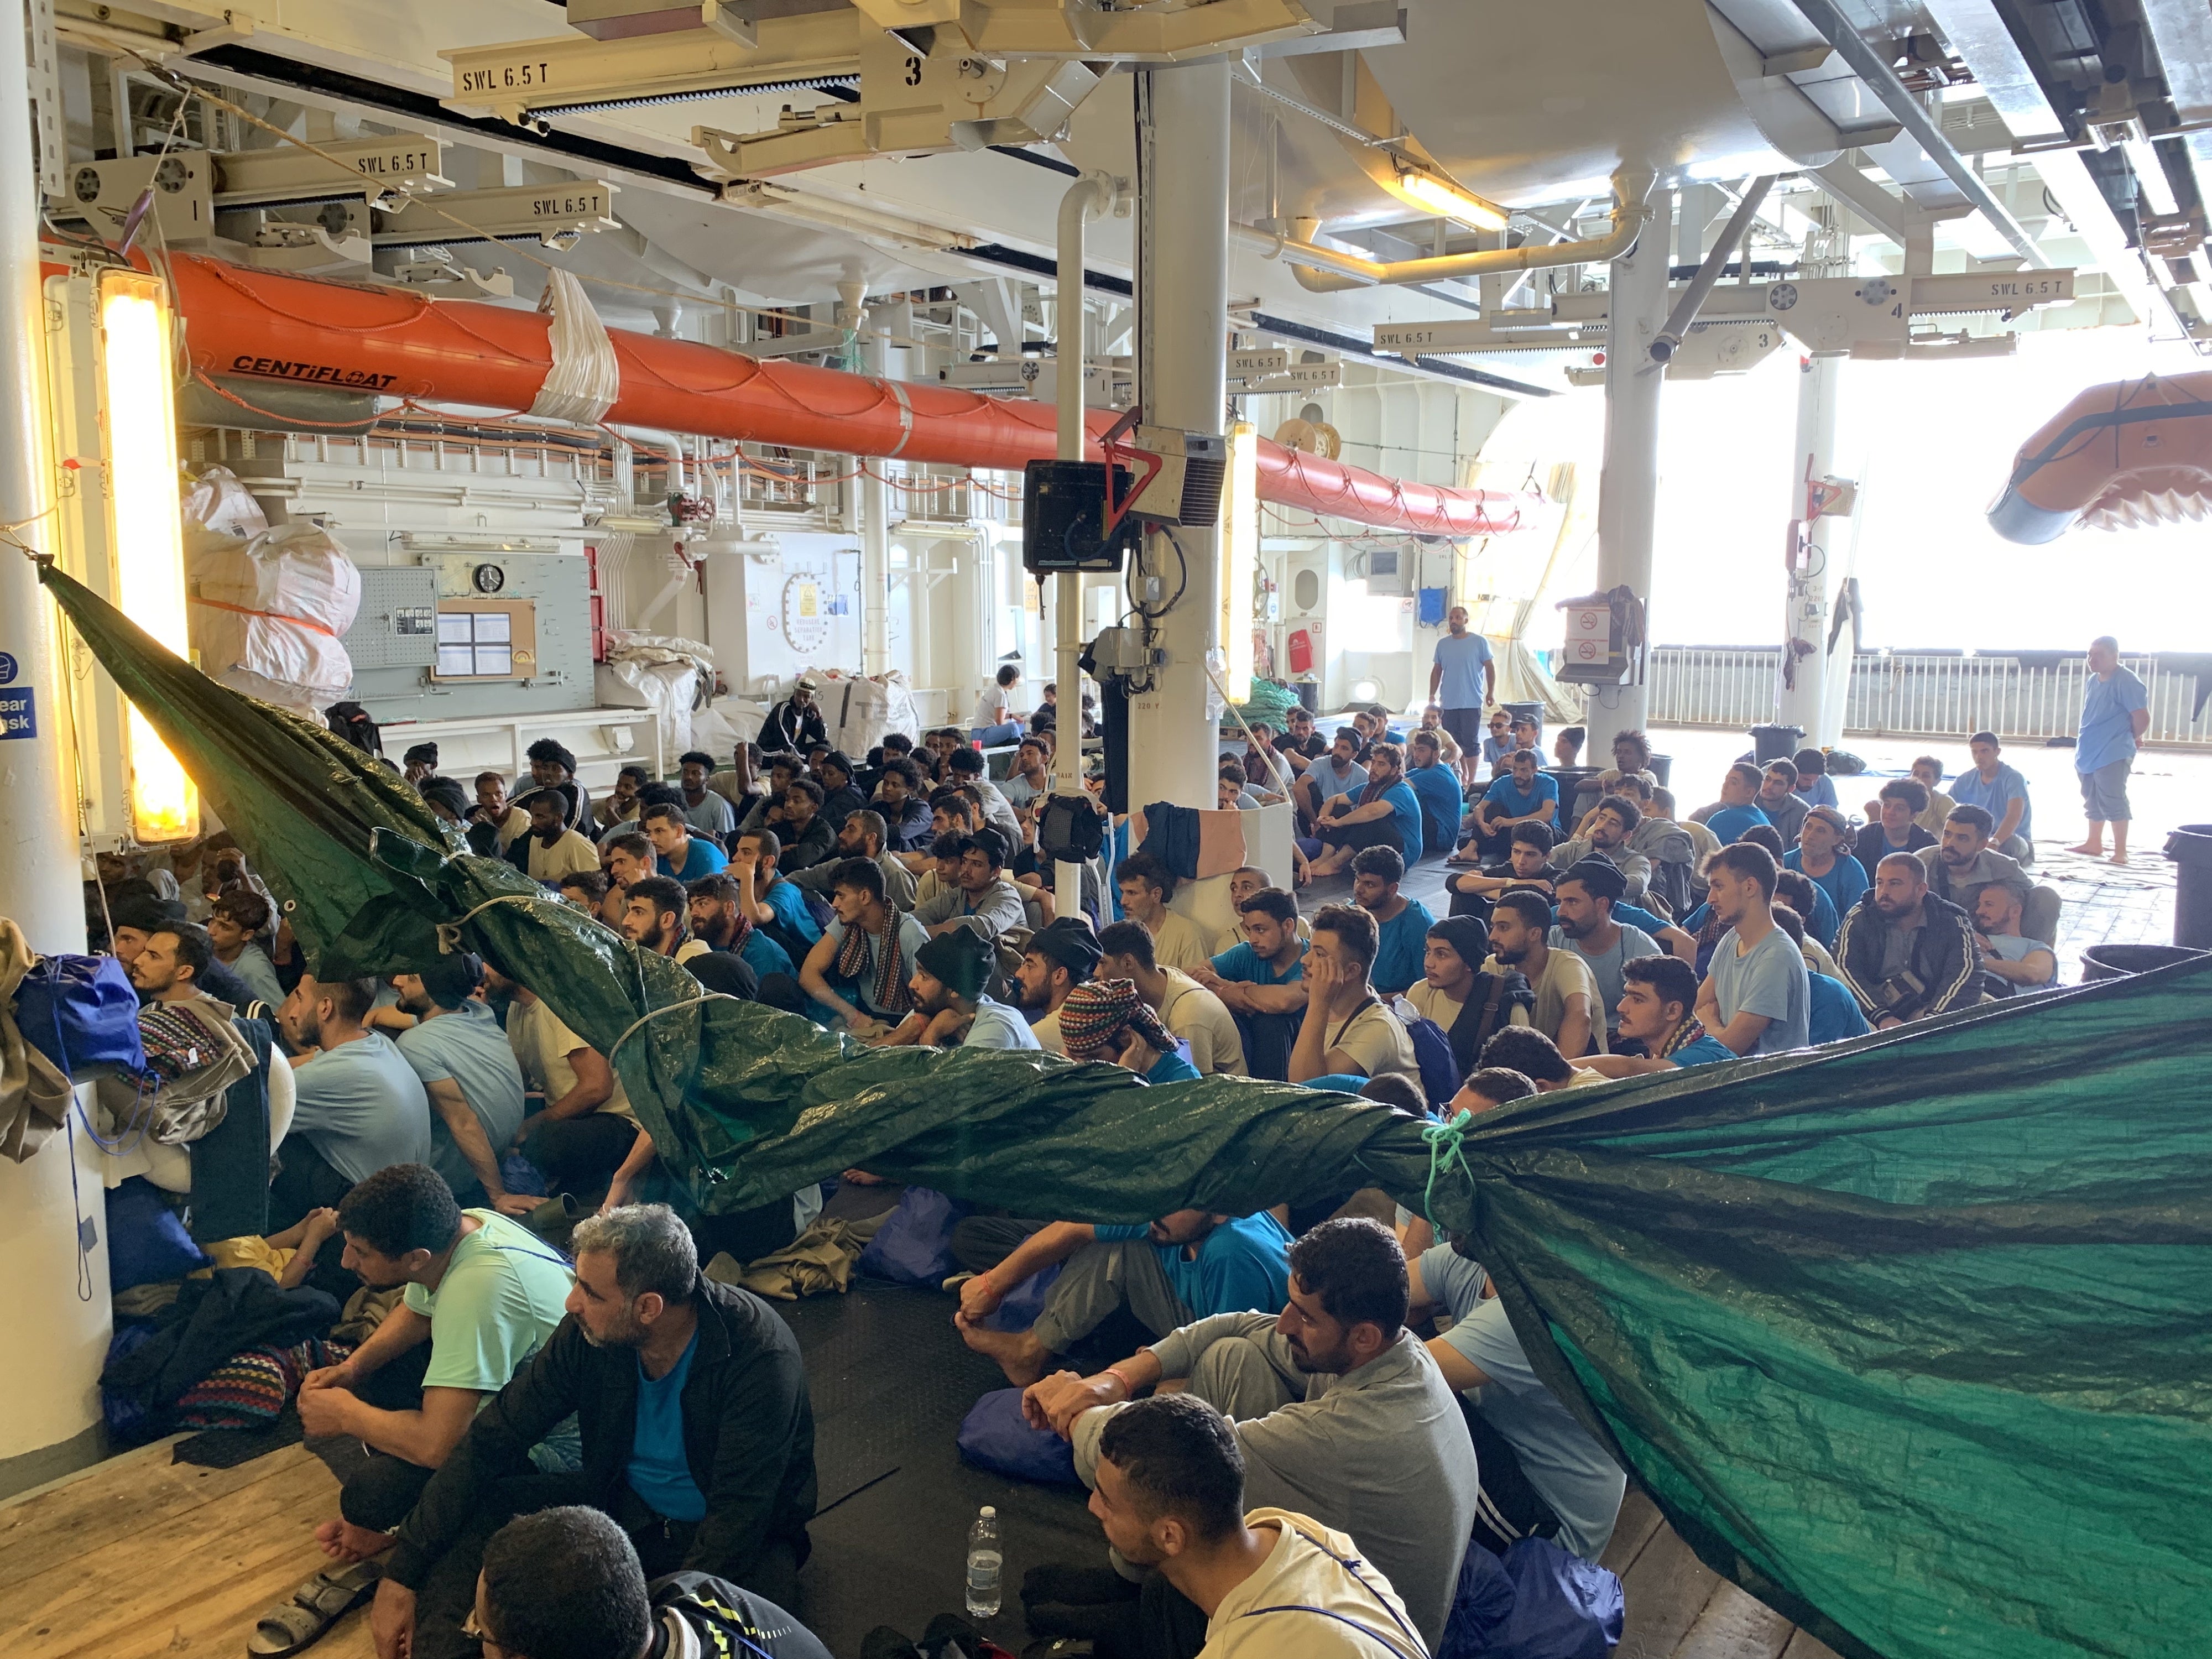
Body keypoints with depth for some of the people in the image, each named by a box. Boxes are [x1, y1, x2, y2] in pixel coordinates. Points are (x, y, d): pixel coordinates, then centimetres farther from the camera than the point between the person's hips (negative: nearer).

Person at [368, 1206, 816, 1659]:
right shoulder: (591, 1330, -14)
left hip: (733, 1537, -4)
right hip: (625, 1503, 5)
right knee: (474, 1511, -15)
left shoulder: (760, 1359, -29)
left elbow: (738, 1518, -29)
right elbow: (492, 1439, -9)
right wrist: (401, 1574, -13)